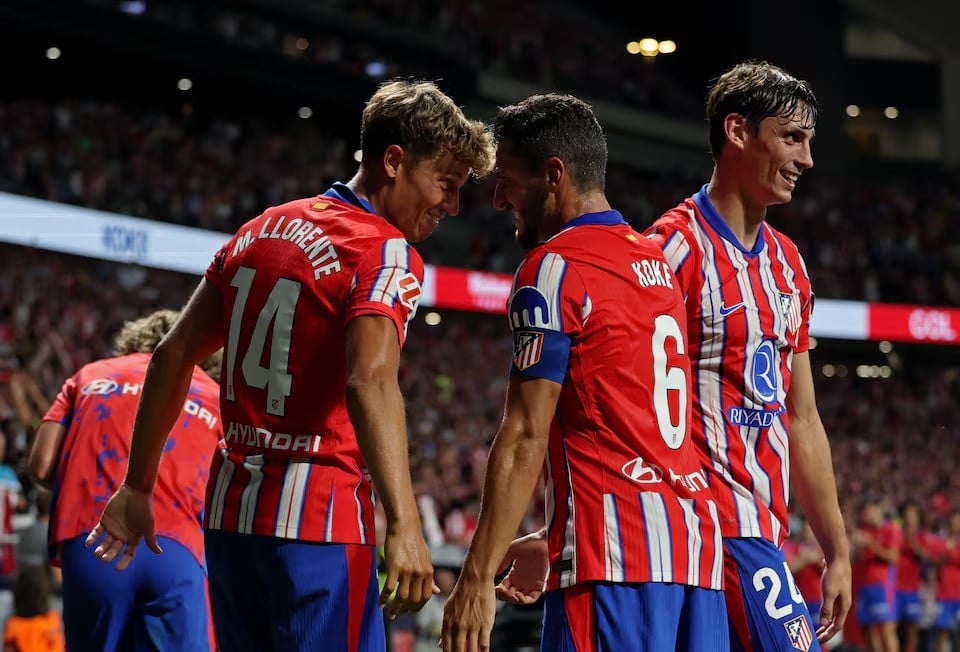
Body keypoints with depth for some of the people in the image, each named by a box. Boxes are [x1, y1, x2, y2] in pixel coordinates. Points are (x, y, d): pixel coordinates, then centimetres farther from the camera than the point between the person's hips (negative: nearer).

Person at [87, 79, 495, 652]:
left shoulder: (262, 230, 14)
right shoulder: (388, 253, -10)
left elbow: (174, 356, 15)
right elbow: (370, 381, -27)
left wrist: (138, 487, 20)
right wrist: (404, 527, -35)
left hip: (230, 515, 8)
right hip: (320, 524, -8)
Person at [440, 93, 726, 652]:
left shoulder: (555, 267, -5)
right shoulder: (659, 262, 20)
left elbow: (526, 438, -11)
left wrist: (477, 578, -12)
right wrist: (553, 543, 29)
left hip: (617, 553, -8)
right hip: (698, 540, 8)